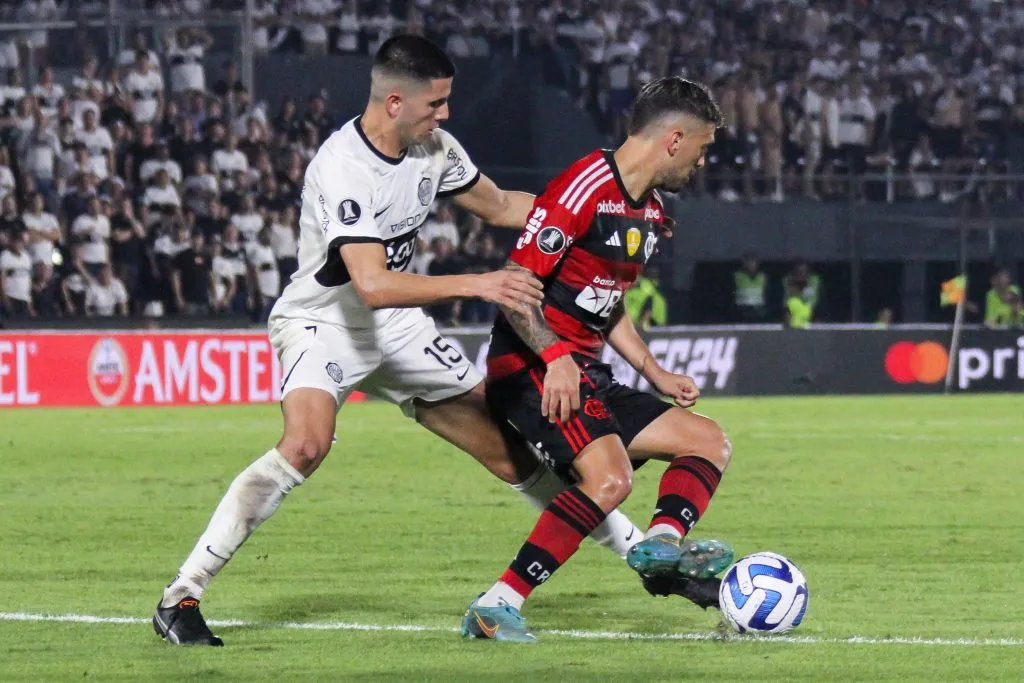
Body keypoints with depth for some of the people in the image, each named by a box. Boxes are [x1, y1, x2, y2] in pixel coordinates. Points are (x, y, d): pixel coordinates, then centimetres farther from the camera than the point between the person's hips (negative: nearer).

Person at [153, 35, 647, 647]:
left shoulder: (434, 148, -4)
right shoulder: (342, 170, -28)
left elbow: (499, 207, 15)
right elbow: (374, 285, -37)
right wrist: (477, 285, -42)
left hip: (397, 326, 7)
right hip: (322, 322, -7)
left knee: (511, 451, 6)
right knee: (306, 444, -33)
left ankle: (633, 547, 23)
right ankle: (181, 597, -28)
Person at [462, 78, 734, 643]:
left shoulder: (649, 211, 16)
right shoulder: (584, 189, -15)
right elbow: (514, 285, -19)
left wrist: (655, 374, 20)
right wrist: (555, 355, -30)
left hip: (586, 378, 10)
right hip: (532, 369, -10)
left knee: (710, 442, 6)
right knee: (608, 478, -29)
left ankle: (662, 543, -20)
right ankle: (496, 606, -28)